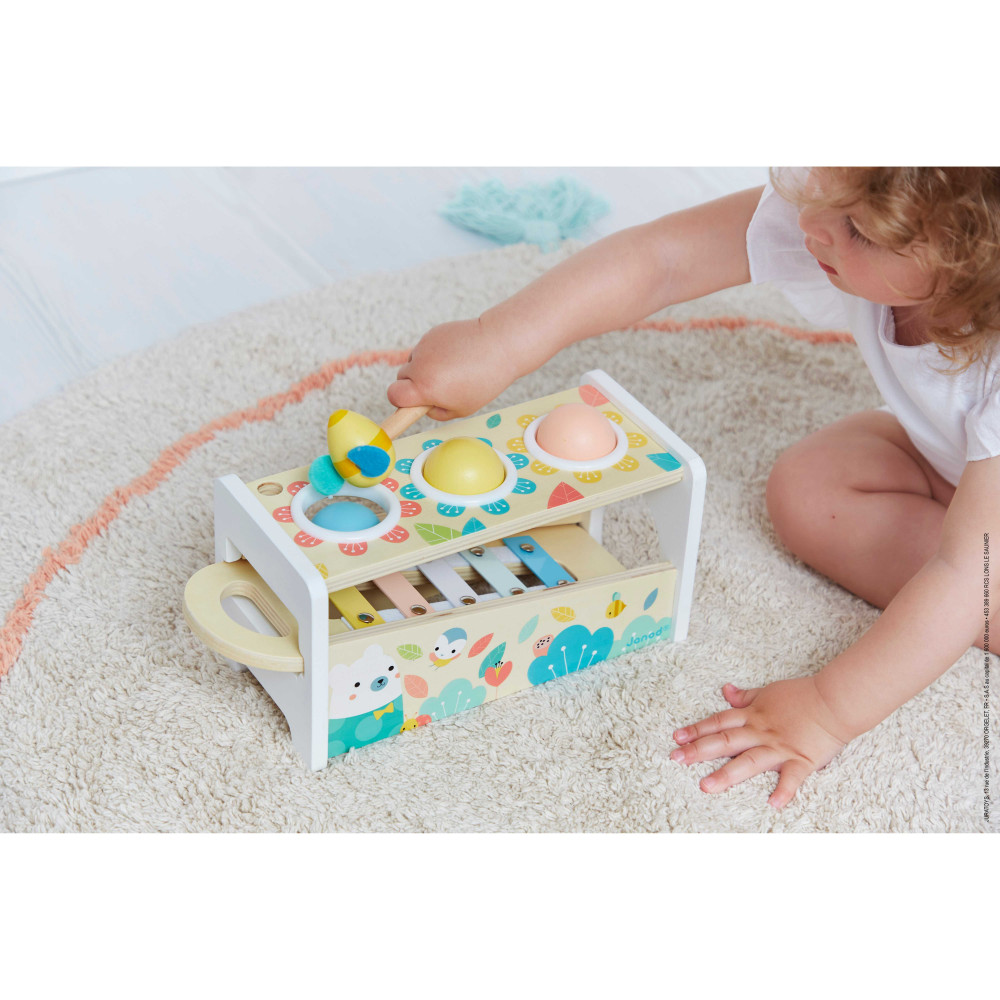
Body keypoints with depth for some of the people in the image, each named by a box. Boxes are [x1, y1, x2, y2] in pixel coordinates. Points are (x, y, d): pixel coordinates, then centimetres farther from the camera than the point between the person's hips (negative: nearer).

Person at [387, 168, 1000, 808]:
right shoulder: (837, 206, -33)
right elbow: (660, 259, -31)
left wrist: (830, 711, -44)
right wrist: (495, 347, -40)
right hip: (948, 453, 6)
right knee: (808, 488, -18)